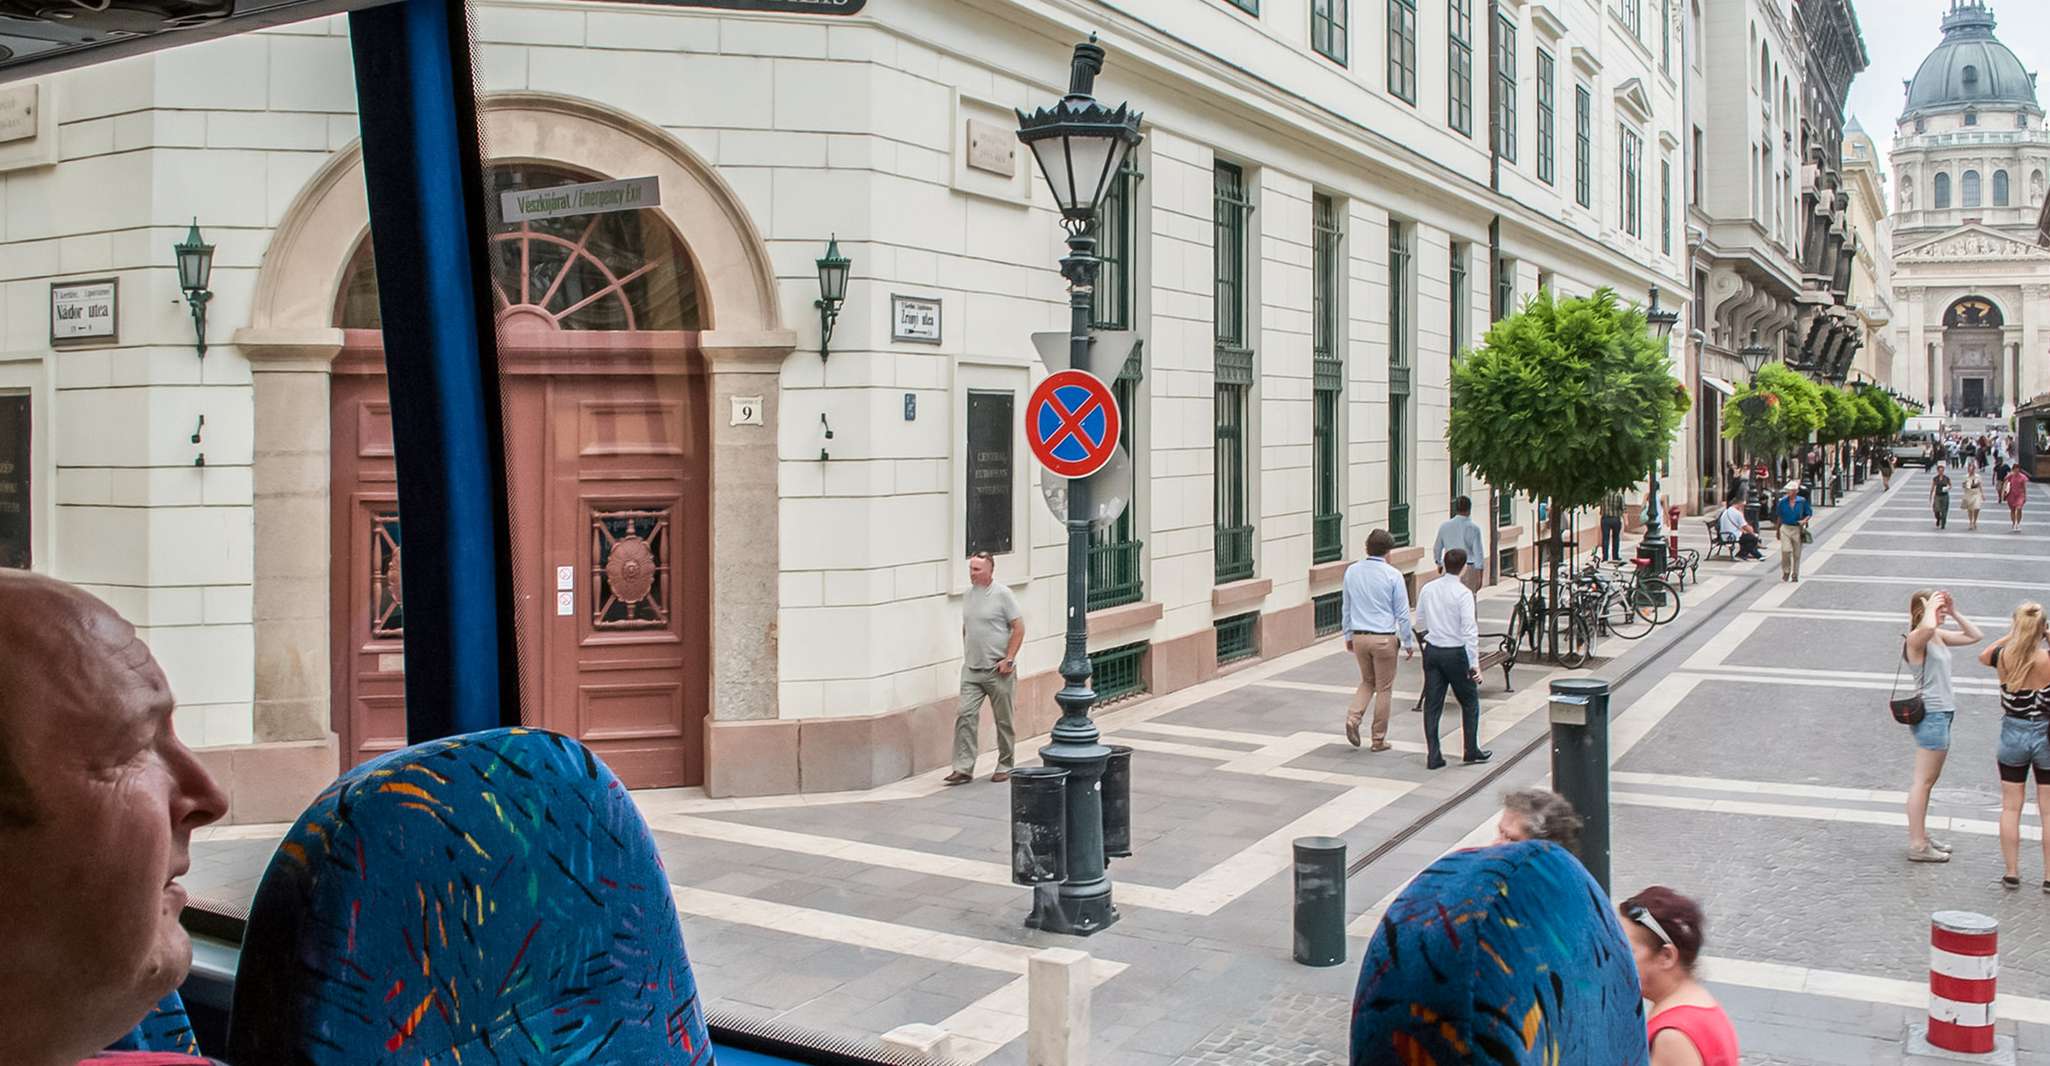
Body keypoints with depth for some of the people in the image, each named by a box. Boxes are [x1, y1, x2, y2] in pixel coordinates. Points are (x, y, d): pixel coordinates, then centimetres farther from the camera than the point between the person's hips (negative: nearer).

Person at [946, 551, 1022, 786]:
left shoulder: (1002, 595, -8)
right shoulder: (968, 595, 9)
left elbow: (1019, 628, -8)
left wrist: (1009, 659, -13)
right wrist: (967, 655, 14)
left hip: (998, 670, -5)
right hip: (971, 669, 5)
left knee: (1003, 721, 6)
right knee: (965, 715, -6)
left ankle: (1005, 767, 19)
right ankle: (963, 768, -3)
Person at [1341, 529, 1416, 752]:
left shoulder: (1351, 572, 1)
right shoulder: (1392, 575, -11)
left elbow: (1346, 607, 10)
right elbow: (1402, 613, -7)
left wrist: (1348, 635, 21)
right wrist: (1408, 642, 3)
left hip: (1359, 637, 4)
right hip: (1384, 638, -4)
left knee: (1367, 681, 23)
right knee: (1384, 688, 9)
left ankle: (1353, 717, -1)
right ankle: (1379, 739, 15)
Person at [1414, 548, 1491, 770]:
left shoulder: (1427, 589, 2)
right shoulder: (1463, 593, -15)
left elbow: (1420, 623, 11)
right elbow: (1469, 630, -17)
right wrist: (1474, 664, -14)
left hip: (1432, 650, 5)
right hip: (1456, 652, -5)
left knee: (1432, 704, 7)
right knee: (1470, 702, 13)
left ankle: (1433, 756, 5)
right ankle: (1472, 751, 20)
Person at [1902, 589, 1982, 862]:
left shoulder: (1939, 636, 11)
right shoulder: (1916, 638, -16)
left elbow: (1975, 636, 18)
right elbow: (1927, 627, -40)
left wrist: (1954, 613, 7)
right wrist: (1931, 608, -21)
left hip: (1942, 711, 10)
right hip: (1930, 714, -10)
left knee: (1928, 779, 17)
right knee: (1924, 781, -4)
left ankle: (1921, 835, 27)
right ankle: (1917, 845, 0)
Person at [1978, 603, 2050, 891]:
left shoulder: (2003, 657, -7)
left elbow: (1982, 656, 15)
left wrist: (2010, 636, 14)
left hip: (2012, 735, 2)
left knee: (2011, 808, 11)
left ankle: (2012, 873, 15)